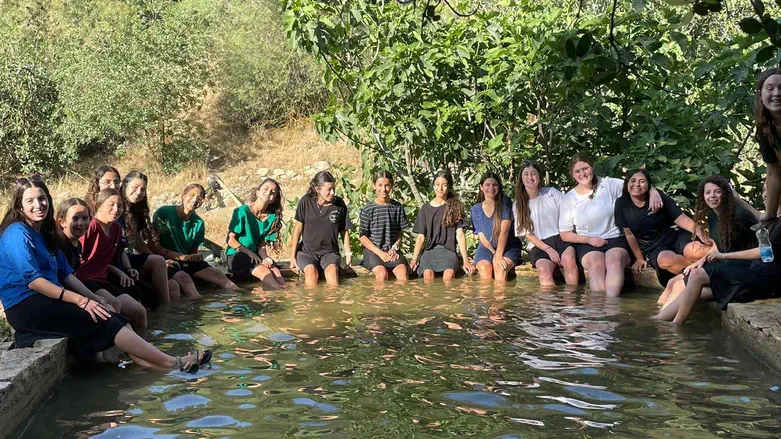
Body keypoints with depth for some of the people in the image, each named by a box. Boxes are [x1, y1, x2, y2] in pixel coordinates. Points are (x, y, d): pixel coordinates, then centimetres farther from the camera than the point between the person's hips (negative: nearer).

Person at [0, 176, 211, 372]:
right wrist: (81, 300, -20)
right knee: (104, 321, -18)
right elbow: (33, 280, -18)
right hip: (27, 307, -8)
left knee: (116, 319, -10)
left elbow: (65, 274, 15)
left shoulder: (43, 233, 18)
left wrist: (93, 299, 2)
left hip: (47, 300, 8)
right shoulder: (17, 234, -9)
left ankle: (153, 364, -26)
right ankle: (173, 363, -20)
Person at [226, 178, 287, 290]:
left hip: (256, 255, 5)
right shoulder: (242, 211, -9)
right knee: (265, 272, -30)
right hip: (236, 256, -5)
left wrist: (265, 257, -15)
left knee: (275, 270, -26)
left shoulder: (272, 217, 7)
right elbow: (231, 239, -9)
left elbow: (261, 244, 6)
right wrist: (249, 253, -18)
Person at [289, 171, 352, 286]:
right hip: (307, 251, -1)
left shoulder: (339, 203, 0)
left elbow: (344, 230, 11)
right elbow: (298, 228, 2)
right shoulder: (306, 202, -3)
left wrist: (348, 253, 8)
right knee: (311, 271, -33)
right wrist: (292, 256, 3)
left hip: (330, 252, 1)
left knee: (332, 271, -32)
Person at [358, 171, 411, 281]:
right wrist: (380, 253, -10)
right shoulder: (367, 209, 0)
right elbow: (363, 236, -1)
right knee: (382, 273, -30)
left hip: (392, 250, 2)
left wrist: (395, 248, -4)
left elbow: (400, 231, 14)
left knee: (403, 273, -26)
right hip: (373, 250, -2)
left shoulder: (397, 207, 8)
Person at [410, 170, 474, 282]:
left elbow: (460, 235, 4)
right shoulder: (426, 208, 16)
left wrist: (466, 260, -7)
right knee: (428, 274, -34)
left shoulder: (456, 207, 11)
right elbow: (421, 236, 12)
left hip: (449, 250, -1)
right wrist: (414, 259, -2)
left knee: (449, 274, -35)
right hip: (429, 250, 1)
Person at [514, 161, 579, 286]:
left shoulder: (552, 193, 8)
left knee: (569, 258, -34)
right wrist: (548, 250, -10)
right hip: (539, 245, 0)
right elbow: (528, 235, 3)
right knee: (543, 269, -33)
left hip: (561, 238, 0)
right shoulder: (518, 205, 7)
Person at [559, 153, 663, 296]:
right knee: (596, 264, -34)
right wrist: (589, 239, -7)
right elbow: (565, 234, 8)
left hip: (616, 238, 0)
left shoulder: (609, 185, 4)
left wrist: (654, 192, -22)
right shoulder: (568, 199, 6)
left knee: (615, 261, -35)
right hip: (587, 244, 0)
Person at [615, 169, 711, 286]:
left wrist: (697, 230, -26)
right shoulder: (622, 204, -3)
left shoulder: (659, 198, -4)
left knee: (694, 253, -34)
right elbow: (629, 234, 2)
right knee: (665, 260, -37)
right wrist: (639, 258, 5)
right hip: (653, 248, 0)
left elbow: (681, 219, -8)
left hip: (675, 236, 0)